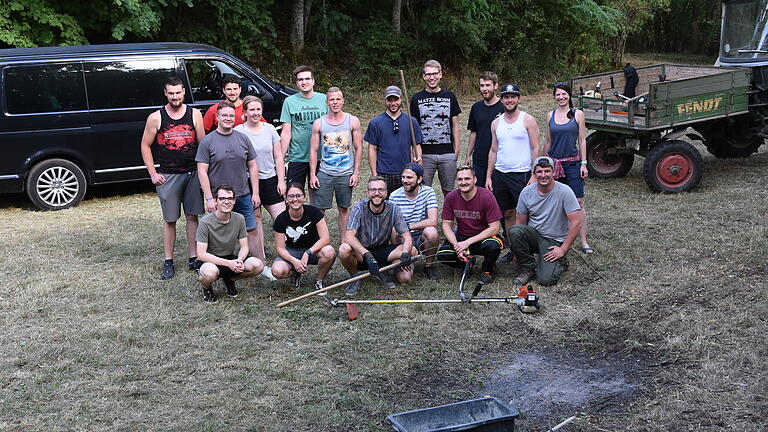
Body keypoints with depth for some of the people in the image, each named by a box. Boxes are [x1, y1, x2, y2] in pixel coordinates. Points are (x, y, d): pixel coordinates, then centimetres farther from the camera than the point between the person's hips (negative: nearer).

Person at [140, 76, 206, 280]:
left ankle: (193, 258, 16)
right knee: (169, 220, 4)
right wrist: (153, 174, -1)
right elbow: (145, 146, 5)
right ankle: (168, 262, 13)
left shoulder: (194, 114, 3)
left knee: (192, 216, 7)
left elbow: (203, 143, 6)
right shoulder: (155, 118, -1)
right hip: (167, 175, -1)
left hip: (192, 173, 1)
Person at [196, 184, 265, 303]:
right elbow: (201, 254, -21)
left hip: (232, 258, 4)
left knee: (257, 265, -22)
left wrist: (239, 260, -24)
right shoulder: (206, 222, -18)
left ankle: (230, 279, 9)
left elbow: (244, 247, 0)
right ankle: (207, 288, 0)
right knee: (210, 272, -40)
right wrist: (228, 263, -29)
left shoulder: (239, 219, -4)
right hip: (210, 261, -4)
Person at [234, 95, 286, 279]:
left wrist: (281, 181, 4)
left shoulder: (269, 129, 7)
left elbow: (278, 157, 10)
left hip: (270, 180, 3)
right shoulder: (237, 132, -4)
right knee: (255, 222, 2)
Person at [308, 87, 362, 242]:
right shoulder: (319, 123, 2)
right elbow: (313, 150, 5)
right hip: (324, 173, 0)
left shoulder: (352, 121, 2)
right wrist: (312, 174, -1)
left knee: (344, 209, 9)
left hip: (346, 174, 0)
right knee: (319, 209, -2)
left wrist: (356, 173, -2)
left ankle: (343, 241, 20)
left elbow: (358, 148, 4)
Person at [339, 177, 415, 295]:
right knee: (344, 249, -35)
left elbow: (407, 236, -11)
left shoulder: (393, 210, -9)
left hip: (383, 252, 2)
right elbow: (349, 236, -27)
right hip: (361, 253, -2)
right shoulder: (359, 208, -16)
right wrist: (368, 255, -41)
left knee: (412, 251, -22)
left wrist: (405, 254, -34)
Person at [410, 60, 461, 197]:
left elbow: (455, 125, 10)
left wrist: (457, 149, 1)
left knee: (448, 191, 6)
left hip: (448, 153, 1)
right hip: (425, 153, -1)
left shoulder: (449, 96, 8)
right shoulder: (417, 98, 5)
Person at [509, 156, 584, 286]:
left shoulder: (564, 192, -15)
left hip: (554, 242, -3)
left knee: (546, 279, -22)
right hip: (534, 235, 3)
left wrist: (563, 249, -16)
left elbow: (576, 223, -16)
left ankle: (559, 263, 14)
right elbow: (520, 221, 3)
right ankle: (528, 269, -8)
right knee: (514, 231, -30)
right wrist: (516, 249, -5)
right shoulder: (526, 192, -4)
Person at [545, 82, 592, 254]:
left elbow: (582, 140, 2)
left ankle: (583, 241, -4)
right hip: (554, 162, 2)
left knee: (579, 202, -5)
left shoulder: (578, 114, 1)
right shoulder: (551, 115, 8)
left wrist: (584, 164, -3)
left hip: (573, 163, -2)